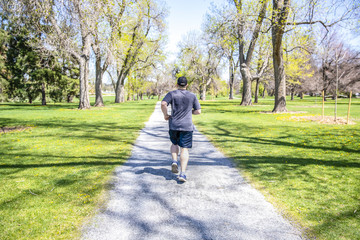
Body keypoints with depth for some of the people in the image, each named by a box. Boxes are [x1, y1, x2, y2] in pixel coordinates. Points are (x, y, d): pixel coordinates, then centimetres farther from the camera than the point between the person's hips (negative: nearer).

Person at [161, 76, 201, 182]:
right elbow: (198, 111, 2)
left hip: (174, 125, 1)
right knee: (184, 149, 2)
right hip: (187, 126, 0)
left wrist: (165, 115, -2)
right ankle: (182, 174, -6)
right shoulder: (192, 96, 3)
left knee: (174, 144, 25)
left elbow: (163, 104, -17)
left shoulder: (172, 94, 0)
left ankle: (174, 161, 1)